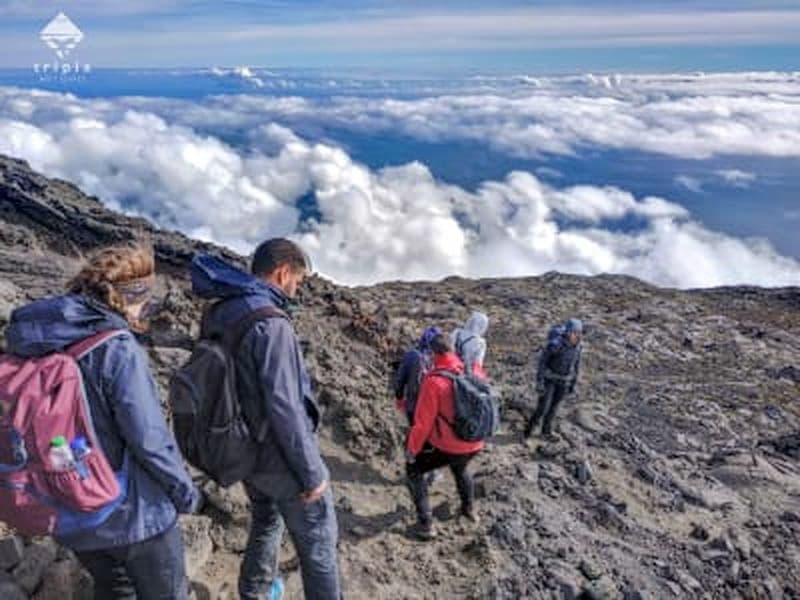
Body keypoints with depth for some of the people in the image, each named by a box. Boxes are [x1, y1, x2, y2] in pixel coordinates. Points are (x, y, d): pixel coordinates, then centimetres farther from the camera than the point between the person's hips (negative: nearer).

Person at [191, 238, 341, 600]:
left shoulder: (217, 315, 0)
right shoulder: (269, 322, -26)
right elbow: (284, 407, -27)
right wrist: (312, 472, -18)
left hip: (245, 452, 9)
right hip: (282, 459, -8)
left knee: (266, 523, 30)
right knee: (318, 544, 9)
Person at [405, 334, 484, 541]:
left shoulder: (434, 380, -22)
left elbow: (423, 421, -18)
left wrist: (412, 449, -6)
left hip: (447, 446, -5)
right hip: (475, 443, 6)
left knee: (414, 470, 17)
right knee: (460, 468, 37)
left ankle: (426, 524, 16)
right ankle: (469, 508, 55)